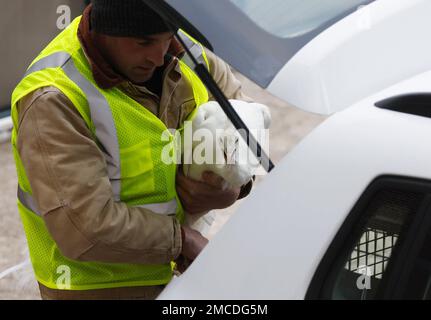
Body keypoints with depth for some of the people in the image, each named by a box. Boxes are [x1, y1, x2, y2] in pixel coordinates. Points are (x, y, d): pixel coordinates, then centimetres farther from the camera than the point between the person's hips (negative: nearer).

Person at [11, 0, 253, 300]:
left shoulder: (178, 49, -7)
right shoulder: (53, 101, -27)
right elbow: (86, 228, -32)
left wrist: (235, 187, -13)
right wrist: (183, 239, -20)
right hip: (99, 286, -6)